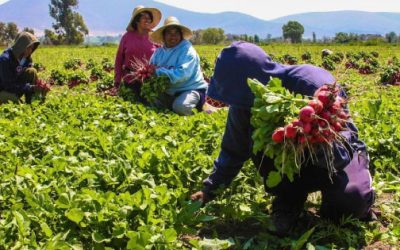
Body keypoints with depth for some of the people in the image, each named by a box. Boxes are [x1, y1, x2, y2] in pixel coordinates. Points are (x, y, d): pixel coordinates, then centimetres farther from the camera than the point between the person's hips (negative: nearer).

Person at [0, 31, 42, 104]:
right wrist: (31, 88, -34)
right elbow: (9, 85, -28)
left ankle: (31, 103, -8)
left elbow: (32, 78, -2)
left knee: (32, 72, -14)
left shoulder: (27, 58, -3)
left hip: (16, 87, 7)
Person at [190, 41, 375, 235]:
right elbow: (233, 149, 0)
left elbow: (338, 153, -33)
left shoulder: (315, 85, -33)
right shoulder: (246, 103, -16)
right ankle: (290, 199, -6)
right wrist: (211, 189, 2)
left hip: (336, 155, -4)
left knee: (351, 198, -36)